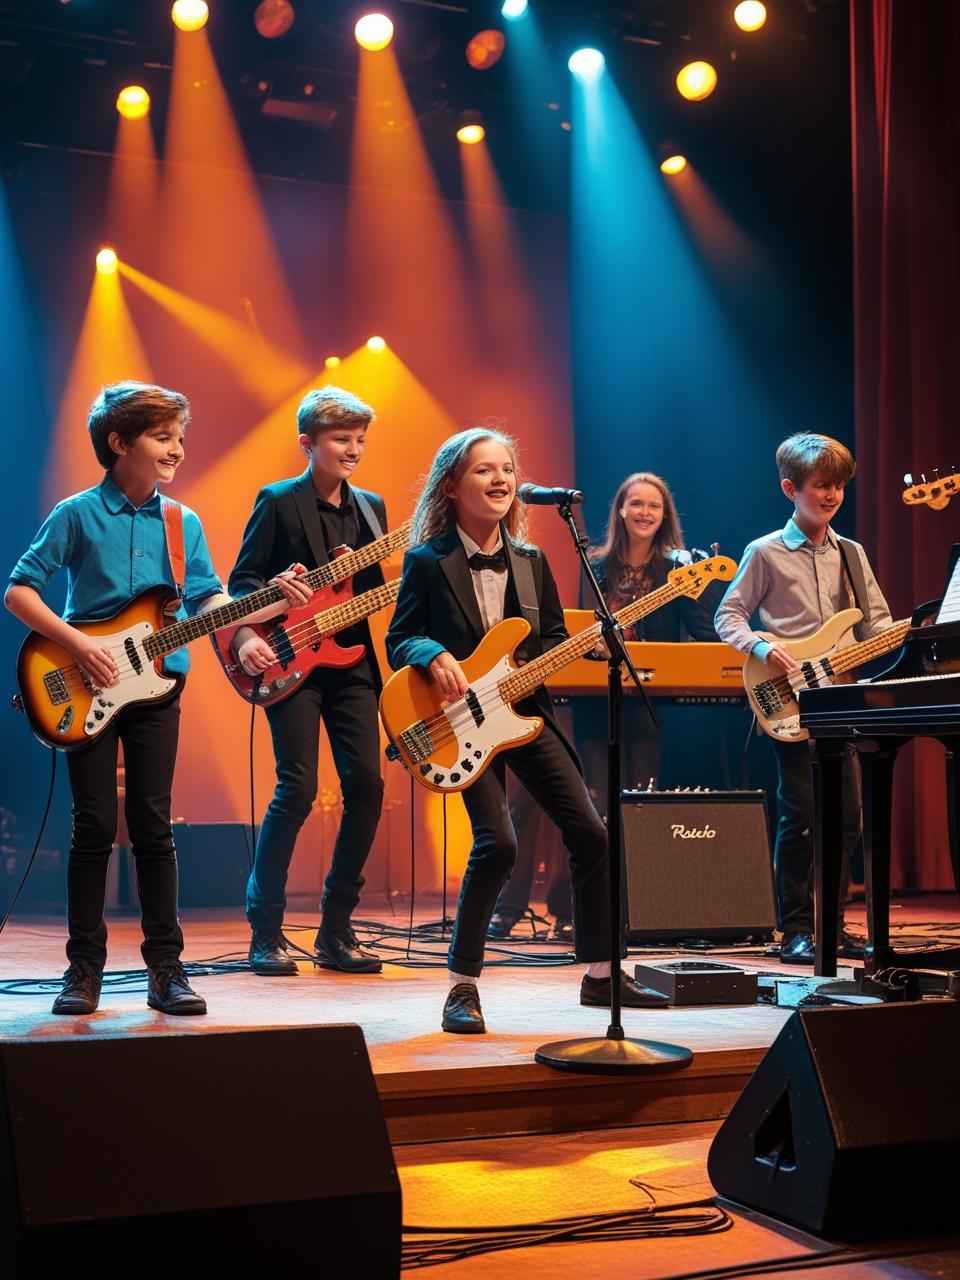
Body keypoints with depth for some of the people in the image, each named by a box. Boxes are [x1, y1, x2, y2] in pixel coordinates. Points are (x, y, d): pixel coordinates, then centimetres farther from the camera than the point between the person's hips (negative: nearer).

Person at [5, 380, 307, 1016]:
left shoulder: (183, 523, 8)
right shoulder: (77, 515, -4)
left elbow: (209, 601, 5)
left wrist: (271, 602, -12)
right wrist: (79, 643, -15)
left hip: (156, 689, 3)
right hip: (91, 688, -3)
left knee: (154, 828, 4)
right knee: (95, 827, 0)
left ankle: (166, 968, 9)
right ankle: (86, 967, 11)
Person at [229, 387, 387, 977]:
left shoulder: (371, 507, 15)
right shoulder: (278, 502, -1)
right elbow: (245, 579, -4)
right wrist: (248, 636, -19)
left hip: (352, 660, 5)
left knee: (366, 785, -1)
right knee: (298, 788, -11)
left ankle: (337, 929, 11)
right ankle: (266, 932, 1)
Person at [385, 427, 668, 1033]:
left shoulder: (530, 561, 9)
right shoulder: (427, 561, -4)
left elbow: (556, 640, 14)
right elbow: (399, 639, -3)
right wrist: (435, 657, -23)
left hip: (527, 710, 5)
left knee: (590, 833, -1)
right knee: (497, 842, -21)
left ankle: (601, 973, 15)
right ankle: (464, 985, -4)